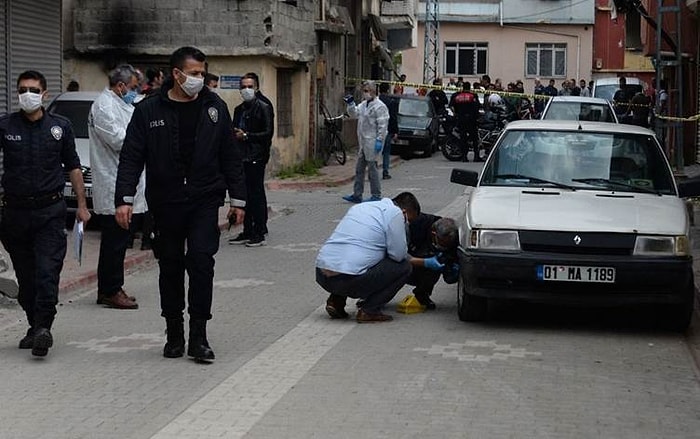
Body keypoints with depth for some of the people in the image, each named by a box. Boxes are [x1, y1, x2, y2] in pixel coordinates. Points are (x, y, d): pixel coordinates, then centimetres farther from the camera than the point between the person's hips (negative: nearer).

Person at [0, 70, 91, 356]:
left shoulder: (60, 126, 6)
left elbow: (73, 167, 14)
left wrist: (82, 204, 12)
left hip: (50, 211, -1)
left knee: (47, 272, -14)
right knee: (25, 277, 8)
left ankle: (43, 327, -21)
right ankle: (36, 327, 20)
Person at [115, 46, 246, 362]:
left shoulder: (214, 107, 4)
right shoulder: (149, 110, 0)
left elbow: (230, 156, 9)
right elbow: (131, 157, 0)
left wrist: (238, 199, 7)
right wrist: (124, 198, -10)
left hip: (205, 201, 0)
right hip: (165, 203, 0)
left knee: (201, 261, -12)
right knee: (170, 267, 9)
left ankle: (198, 336, -6)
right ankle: (174, 334, 21)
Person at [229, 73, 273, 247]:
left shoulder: (263, 108, -4)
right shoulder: (238, 110, 17)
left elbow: (268, 133, -11)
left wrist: (246, 136, -14)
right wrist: (234, 134, 5)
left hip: (256, 158, -7)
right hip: (241, 157, 7)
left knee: (257, 195, -5)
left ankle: (259, 234, 0)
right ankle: (247, 232, 15)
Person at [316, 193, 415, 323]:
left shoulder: (360, 206, 25)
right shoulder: (395, 212, 0)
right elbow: (398, 254, -3)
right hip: (349, 280, -8)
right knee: (404, 267, 7)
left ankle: (336, 301, 18)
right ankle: (368, 311, 1)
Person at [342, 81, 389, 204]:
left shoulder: (379, 106, -13)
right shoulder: (364, 104, 15)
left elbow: (382, 125, -17)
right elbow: (354, 114, 19)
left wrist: (379, 140, -21)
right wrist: (351, 104, 2)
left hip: (372, 142, -9)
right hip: (364, 142, 9)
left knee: (372, 168, -4)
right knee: (359, 169, 12)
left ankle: (376, 196, 4)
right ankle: (357, 195, 19)